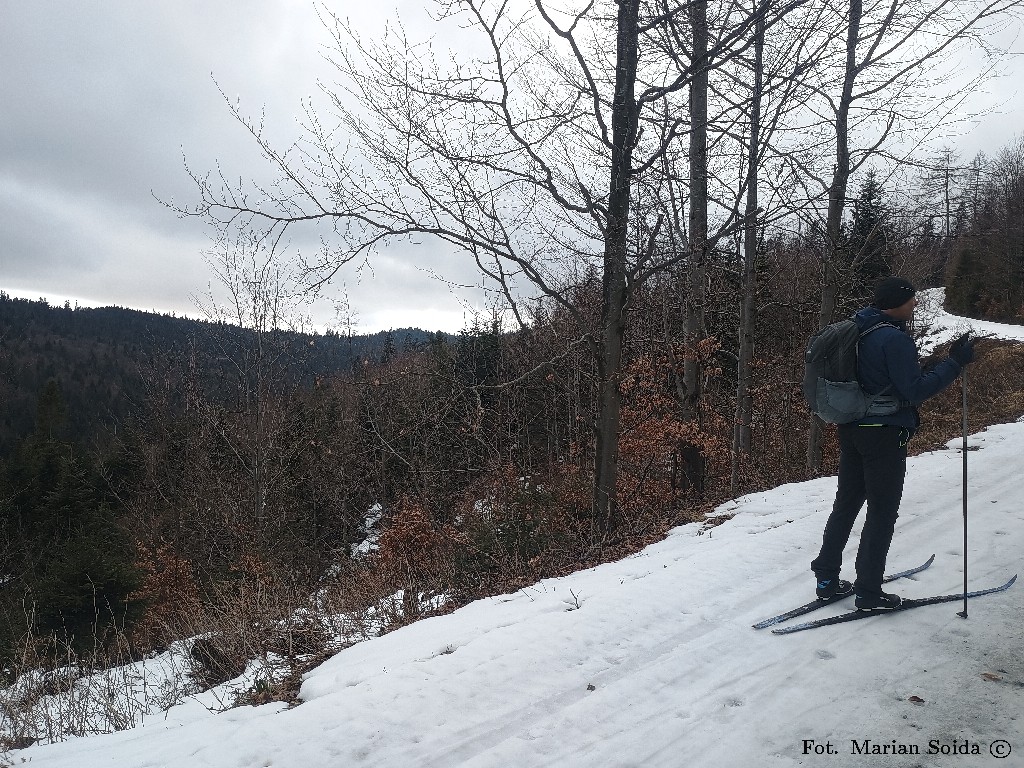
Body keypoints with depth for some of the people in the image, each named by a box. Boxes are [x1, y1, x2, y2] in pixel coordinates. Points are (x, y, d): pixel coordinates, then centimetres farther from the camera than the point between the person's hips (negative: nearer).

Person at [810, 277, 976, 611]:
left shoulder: (857, 329, 7)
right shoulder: (895, 339, -20)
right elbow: (916, 391, -20)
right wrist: (955, 362, -16)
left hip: (851, 430, 8)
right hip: (885, 436, -8)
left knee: (846, 504, 16)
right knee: (882, 513, 4)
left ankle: (827, 579, 21)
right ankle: (868, 592, 12)